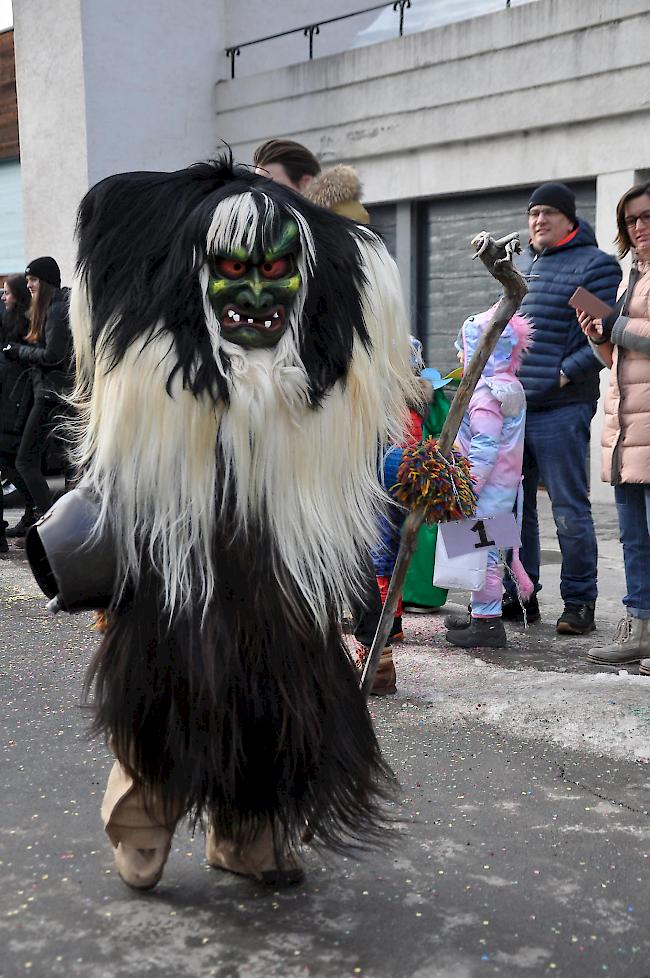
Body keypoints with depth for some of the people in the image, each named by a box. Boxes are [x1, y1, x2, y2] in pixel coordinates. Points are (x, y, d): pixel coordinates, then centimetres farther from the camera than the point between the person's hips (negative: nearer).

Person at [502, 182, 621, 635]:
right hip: (511, 407, 7)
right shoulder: (520, 264, 19)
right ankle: (519, 597, 21)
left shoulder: (595, 265, -3)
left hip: (560, 410, -7)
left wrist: (564, 373, -16)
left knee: (569, 509, -2)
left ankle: (580, 602, 10)